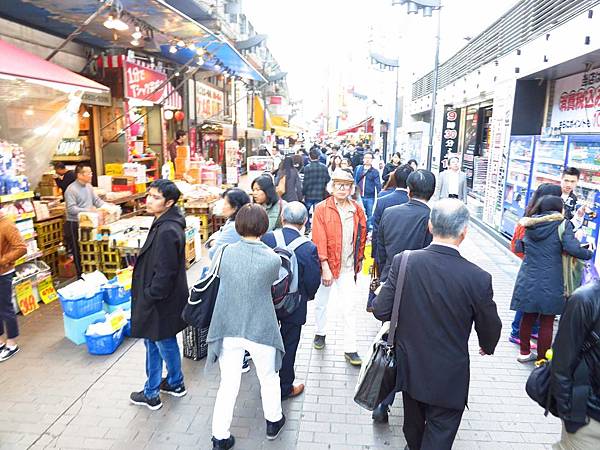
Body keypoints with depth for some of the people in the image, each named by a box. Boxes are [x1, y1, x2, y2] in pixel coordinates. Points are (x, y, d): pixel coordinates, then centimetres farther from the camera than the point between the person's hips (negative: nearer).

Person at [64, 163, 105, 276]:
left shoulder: (89, 186, 8)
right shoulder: (71, 189, -17)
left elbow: (97, 200, 11)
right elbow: (71, 208, -24)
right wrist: (88, 210, -30)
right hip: (74, 225, -7)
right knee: (78, 253, 3)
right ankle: (80, 276, 13)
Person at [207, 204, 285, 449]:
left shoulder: (226, 251, -12)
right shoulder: (273, 259, -18)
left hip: (228, 329, 2)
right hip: (260, 329, -1)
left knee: (228, 385, 15)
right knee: (269, 378, 22)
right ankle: (273, 421, 44)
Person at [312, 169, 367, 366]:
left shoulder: (357, 209, 1)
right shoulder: (321, 209, -10)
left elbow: (362, 237, 9)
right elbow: (319, 240, -14)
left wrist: (359, 260, 10)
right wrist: (325, 266, -18)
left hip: (347, 267, 2)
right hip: (326, 264, -1)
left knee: (348, 308, 2)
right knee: (321, 303, 18)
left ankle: (350, 349, 11)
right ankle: (320, 332, 42)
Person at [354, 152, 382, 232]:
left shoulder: (375, 171, 1)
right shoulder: (358, 169, 7)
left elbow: (378, 184, -2)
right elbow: (355, 181, 9)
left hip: (370, 197, -2)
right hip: (359, 196, 2)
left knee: (370, 214, 4)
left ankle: (369, 230, 14)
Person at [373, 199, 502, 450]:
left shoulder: (403, 262, -18)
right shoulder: (478, 278, -22)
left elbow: (381, 311, -14)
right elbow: (490, 328, -6)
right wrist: (487, 347, 17)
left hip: (409, 367, 3)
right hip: (448, 378, -3)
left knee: (413, 425, 28)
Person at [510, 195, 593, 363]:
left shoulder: (531, 224, 7)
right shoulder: (562, 225, -8)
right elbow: (572, 248, -19)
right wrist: (589, 253, -1)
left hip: (527, 281, 4)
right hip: (550, 284, -4)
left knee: (527, 318, 16)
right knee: (546, 324, 8)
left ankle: (524, 353, 29)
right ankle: (541, 360, 18)